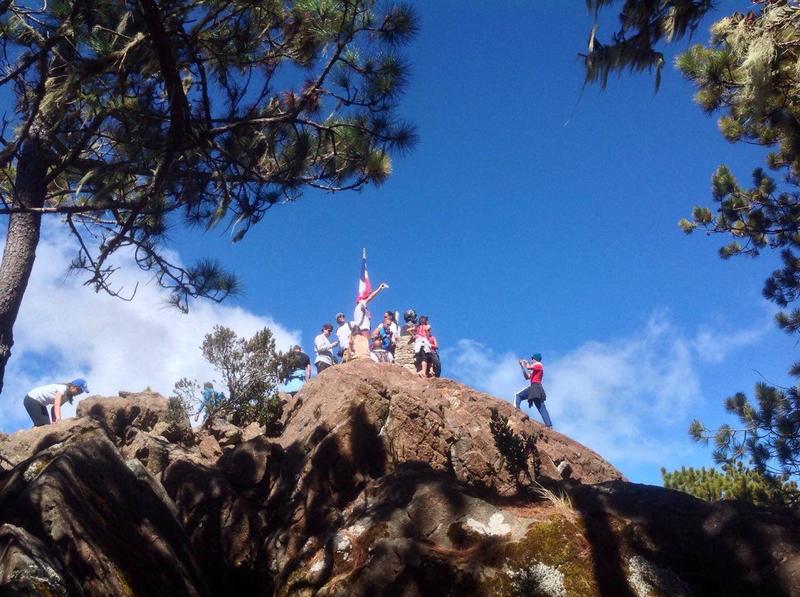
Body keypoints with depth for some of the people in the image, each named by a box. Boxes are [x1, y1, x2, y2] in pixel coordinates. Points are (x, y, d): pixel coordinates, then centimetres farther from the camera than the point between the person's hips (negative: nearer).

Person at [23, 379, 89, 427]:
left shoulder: (67, 396, 2)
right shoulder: (62, 389, -24)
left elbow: (54, 408, -1)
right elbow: (56, 405, -35)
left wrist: (54, 421, -11)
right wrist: (58, 418, -47)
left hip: (40, 403, 9)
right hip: (31, 400, -9)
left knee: (47, 425, 2)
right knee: (41, 424, -15)